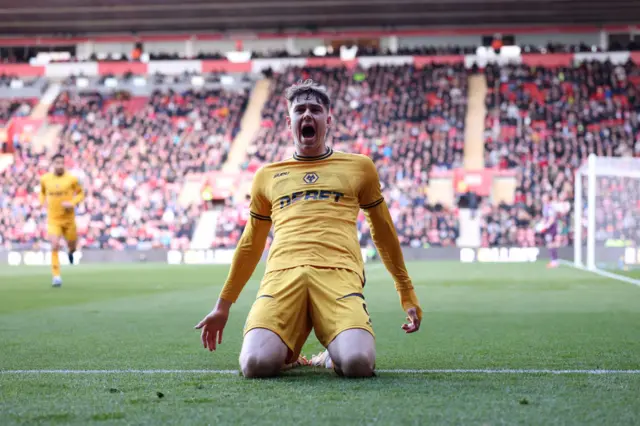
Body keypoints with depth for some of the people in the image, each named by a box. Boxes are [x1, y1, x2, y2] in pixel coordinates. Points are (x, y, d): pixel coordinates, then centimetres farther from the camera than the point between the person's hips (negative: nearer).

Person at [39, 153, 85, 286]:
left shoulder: (72, 179, -8)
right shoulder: (45, 179, -1)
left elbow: (80, 194, 3)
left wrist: (73, 203, -15)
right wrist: (43, 202, 2)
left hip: (68, 218, 0)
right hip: (53, 219, 0)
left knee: (72, 246, 14)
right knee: (55, 246, -17)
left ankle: (70, 251, 54)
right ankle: (56, 276, -11)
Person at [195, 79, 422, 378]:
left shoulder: (359, 167, 20)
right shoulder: (267, 176, 24)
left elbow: (383, 232, 28)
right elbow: (250, 245, 32)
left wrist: (407, 295, 26)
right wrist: (223, 306, 32)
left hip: (339, 274, -1)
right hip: (282, 274, 1)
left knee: (358, 363, -30)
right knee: (256, 363, -28)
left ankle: (337, 349, 8)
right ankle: (287, 353, 10)